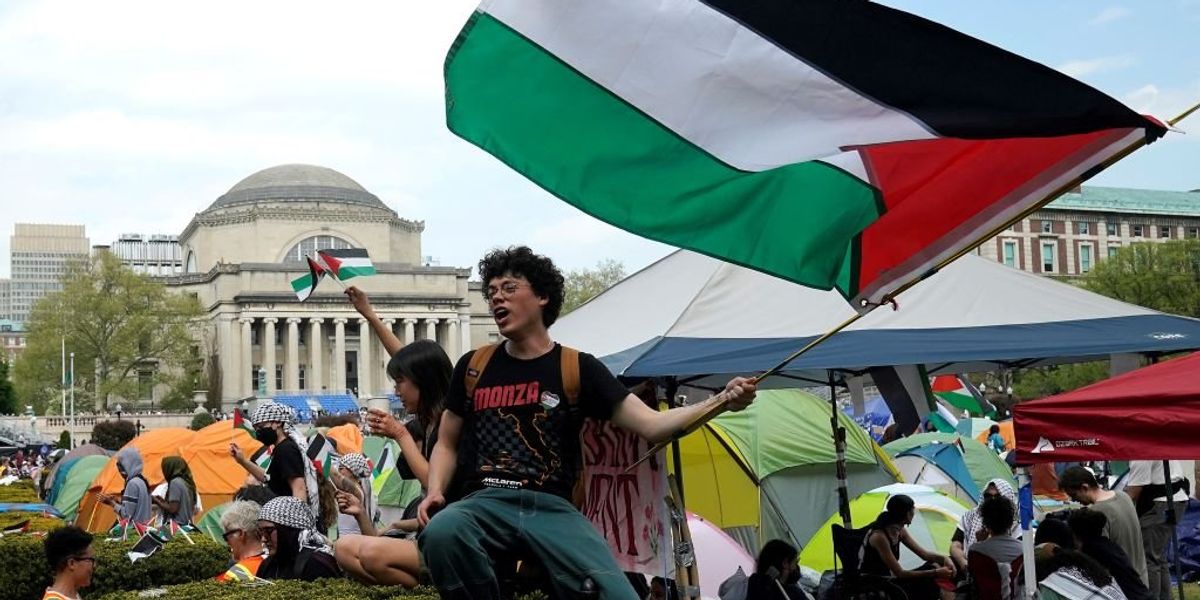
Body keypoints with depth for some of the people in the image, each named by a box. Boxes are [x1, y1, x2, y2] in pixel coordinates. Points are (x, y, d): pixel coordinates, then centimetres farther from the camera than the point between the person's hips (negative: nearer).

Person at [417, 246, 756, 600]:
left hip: (552, 507, -2)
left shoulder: (578, 369, 8)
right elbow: (447, 444, 23)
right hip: (486, 503, 2)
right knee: (441, 532, -35)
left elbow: (651, 424, 2)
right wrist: (435, 491, 1)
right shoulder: (473, 367, 14)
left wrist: (721, 402, -13)